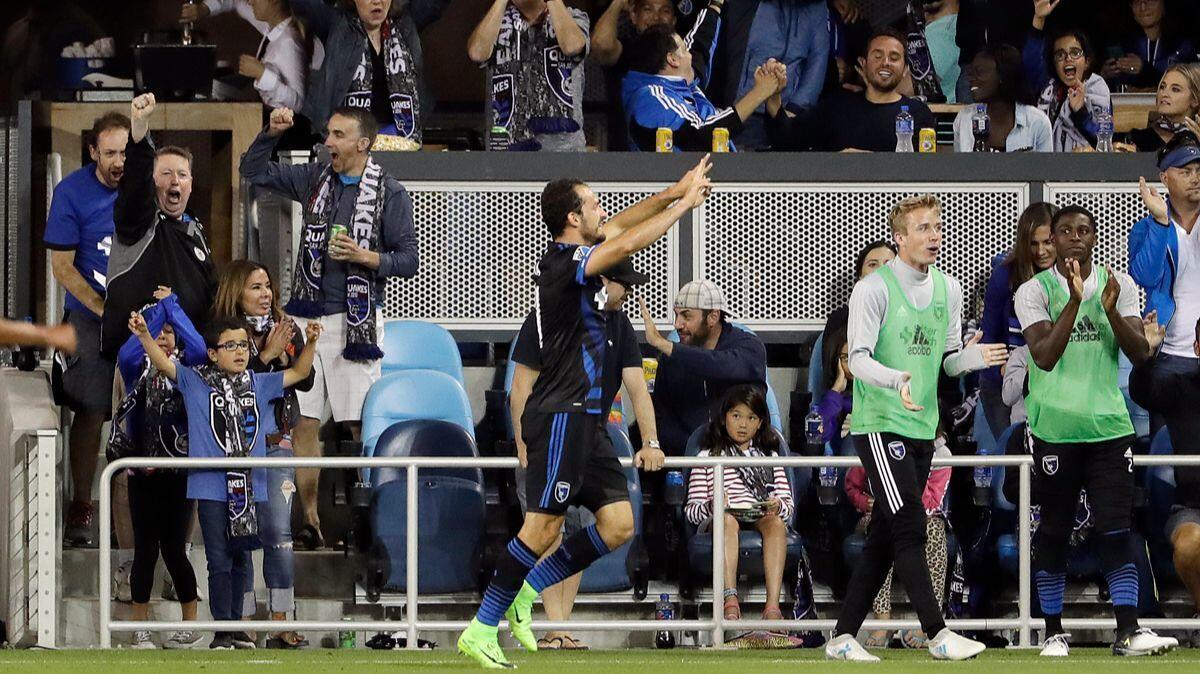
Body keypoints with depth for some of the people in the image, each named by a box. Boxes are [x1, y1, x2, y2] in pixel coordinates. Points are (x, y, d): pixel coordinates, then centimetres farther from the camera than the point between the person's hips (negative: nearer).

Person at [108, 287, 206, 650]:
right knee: (145, 549, 0)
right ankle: (139, 630, 6)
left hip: (179, 473, -1)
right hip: (143, 474, 1)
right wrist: (156, 309, -8)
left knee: (173, 549, -1)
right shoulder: (137, 371, 8)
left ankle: (190, 624, 11)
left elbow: (199, 349, -15)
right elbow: (126, 354, -15)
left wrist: (171, 306, -8)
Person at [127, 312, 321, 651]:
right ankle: (222, 631, -3)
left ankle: (235, 625, 23)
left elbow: (298, 372, 19)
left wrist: (311, 342, 3)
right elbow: (163, 363, -10)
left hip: (249, 486, 4)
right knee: (220, 561, -5)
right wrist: (144, 335, -26)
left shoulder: (258, 384, 11)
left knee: (241, 559, 13)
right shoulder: (195, 381, 0)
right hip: (212, 486, -4)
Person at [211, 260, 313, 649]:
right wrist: (266, 355, -16)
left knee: (278, 533, -3)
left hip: (276, 441, 3)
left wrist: (284, 357, -9)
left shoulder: (287, 329, 10)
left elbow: (306, 381, 7)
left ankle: (280, 624, -1)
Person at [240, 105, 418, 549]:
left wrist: (365, 257, -16)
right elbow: (255, 172, 17)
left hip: (355, 321, -4)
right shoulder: (315, 180, 11)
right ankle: (309, 521, 5)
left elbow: (408, 261, -1)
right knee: (303, 422, 1)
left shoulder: (390, 194, -1)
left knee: (363, 426, -8)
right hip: (308, 316, 4)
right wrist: (271, 133, 1)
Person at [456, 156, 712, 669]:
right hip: (561, 416, -10)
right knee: (543, 528, -12)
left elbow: (620, 226, 28)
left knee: (618, 525, 4)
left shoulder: (575, 256, 13)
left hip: (585, 420, 10)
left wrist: (674, 193, 18)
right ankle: (481, 630, -8)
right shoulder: (563, 262, -14)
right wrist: (684, 203, -11)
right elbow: (629, 242, -23)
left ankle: (525, 593, 11)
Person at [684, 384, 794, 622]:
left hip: (760, 521, 2)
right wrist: (710, 507, -15)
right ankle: (731, 602, -52)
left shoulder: (770, 458, 25)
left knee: (776, 522, -33)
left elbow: (789, 507, 16)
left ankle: (772, 606, -47)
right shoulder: (707, 458, 17)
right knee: (728, 520, -37)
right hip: (718, 522, -2)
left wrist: (778, 506, -8)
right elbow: (690, 511, 7)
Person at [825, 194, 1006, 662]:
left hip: (922, 428, 7)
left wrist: (970, 358, -7)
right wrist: (897, 380, -33)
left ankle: (843, 637, 14)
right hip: (879, 425, -7)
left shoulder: (948, 289, 11)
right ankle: (938, 635, -16)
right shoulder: (874, 289, -10)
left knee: (884, 538, 8)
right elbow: (859, 359, -14)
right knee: (910, 529, -14)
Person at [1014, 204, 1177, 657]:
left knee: (1116, 530, -6)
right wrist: (1074, 301, -22)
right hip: (1054, 428, -2)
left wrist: (1111, 310, -18)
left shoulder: (1120, 285, 7)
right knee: (1054, 531, 4)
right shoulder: (1034, 291, 0)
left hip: (1109, 427, 2)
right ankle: (1053, 632, 11)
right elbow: (1044, 356, -14)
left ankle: (1128, 631, -10)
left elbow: (1141, 353, -2)